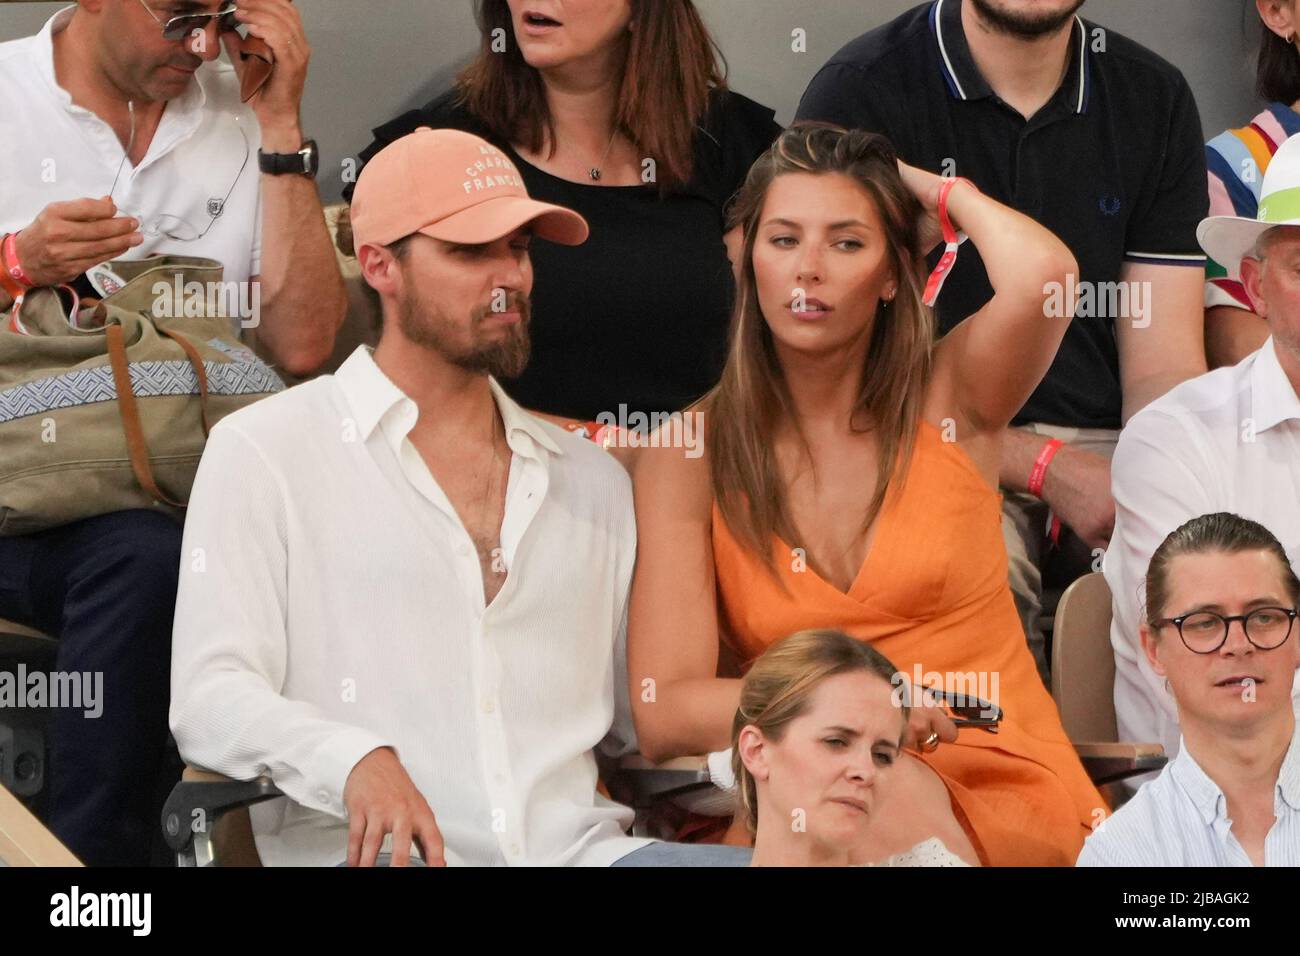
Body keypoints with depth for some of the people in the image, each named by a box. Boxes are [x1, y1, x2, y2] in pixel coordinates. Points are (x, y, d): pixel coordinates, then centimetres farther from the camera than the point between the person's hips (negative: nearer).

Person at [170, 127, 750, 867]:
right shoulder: (263, 453, 5)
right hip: (376, 852, -4)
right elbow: (212, 695, -5)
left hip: (575, 845, 4)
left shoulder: (594, 480, 22)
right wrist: (354, 759, -25)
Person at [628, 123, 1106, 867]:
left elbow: (1042, 274, -21)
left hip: (997, 793, -1)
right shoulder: (690, 453, 2)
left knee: (885, 790, -34)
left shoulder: (948, 397, 3)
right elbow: (664, 712, -7)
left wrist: (931, 188, -1)